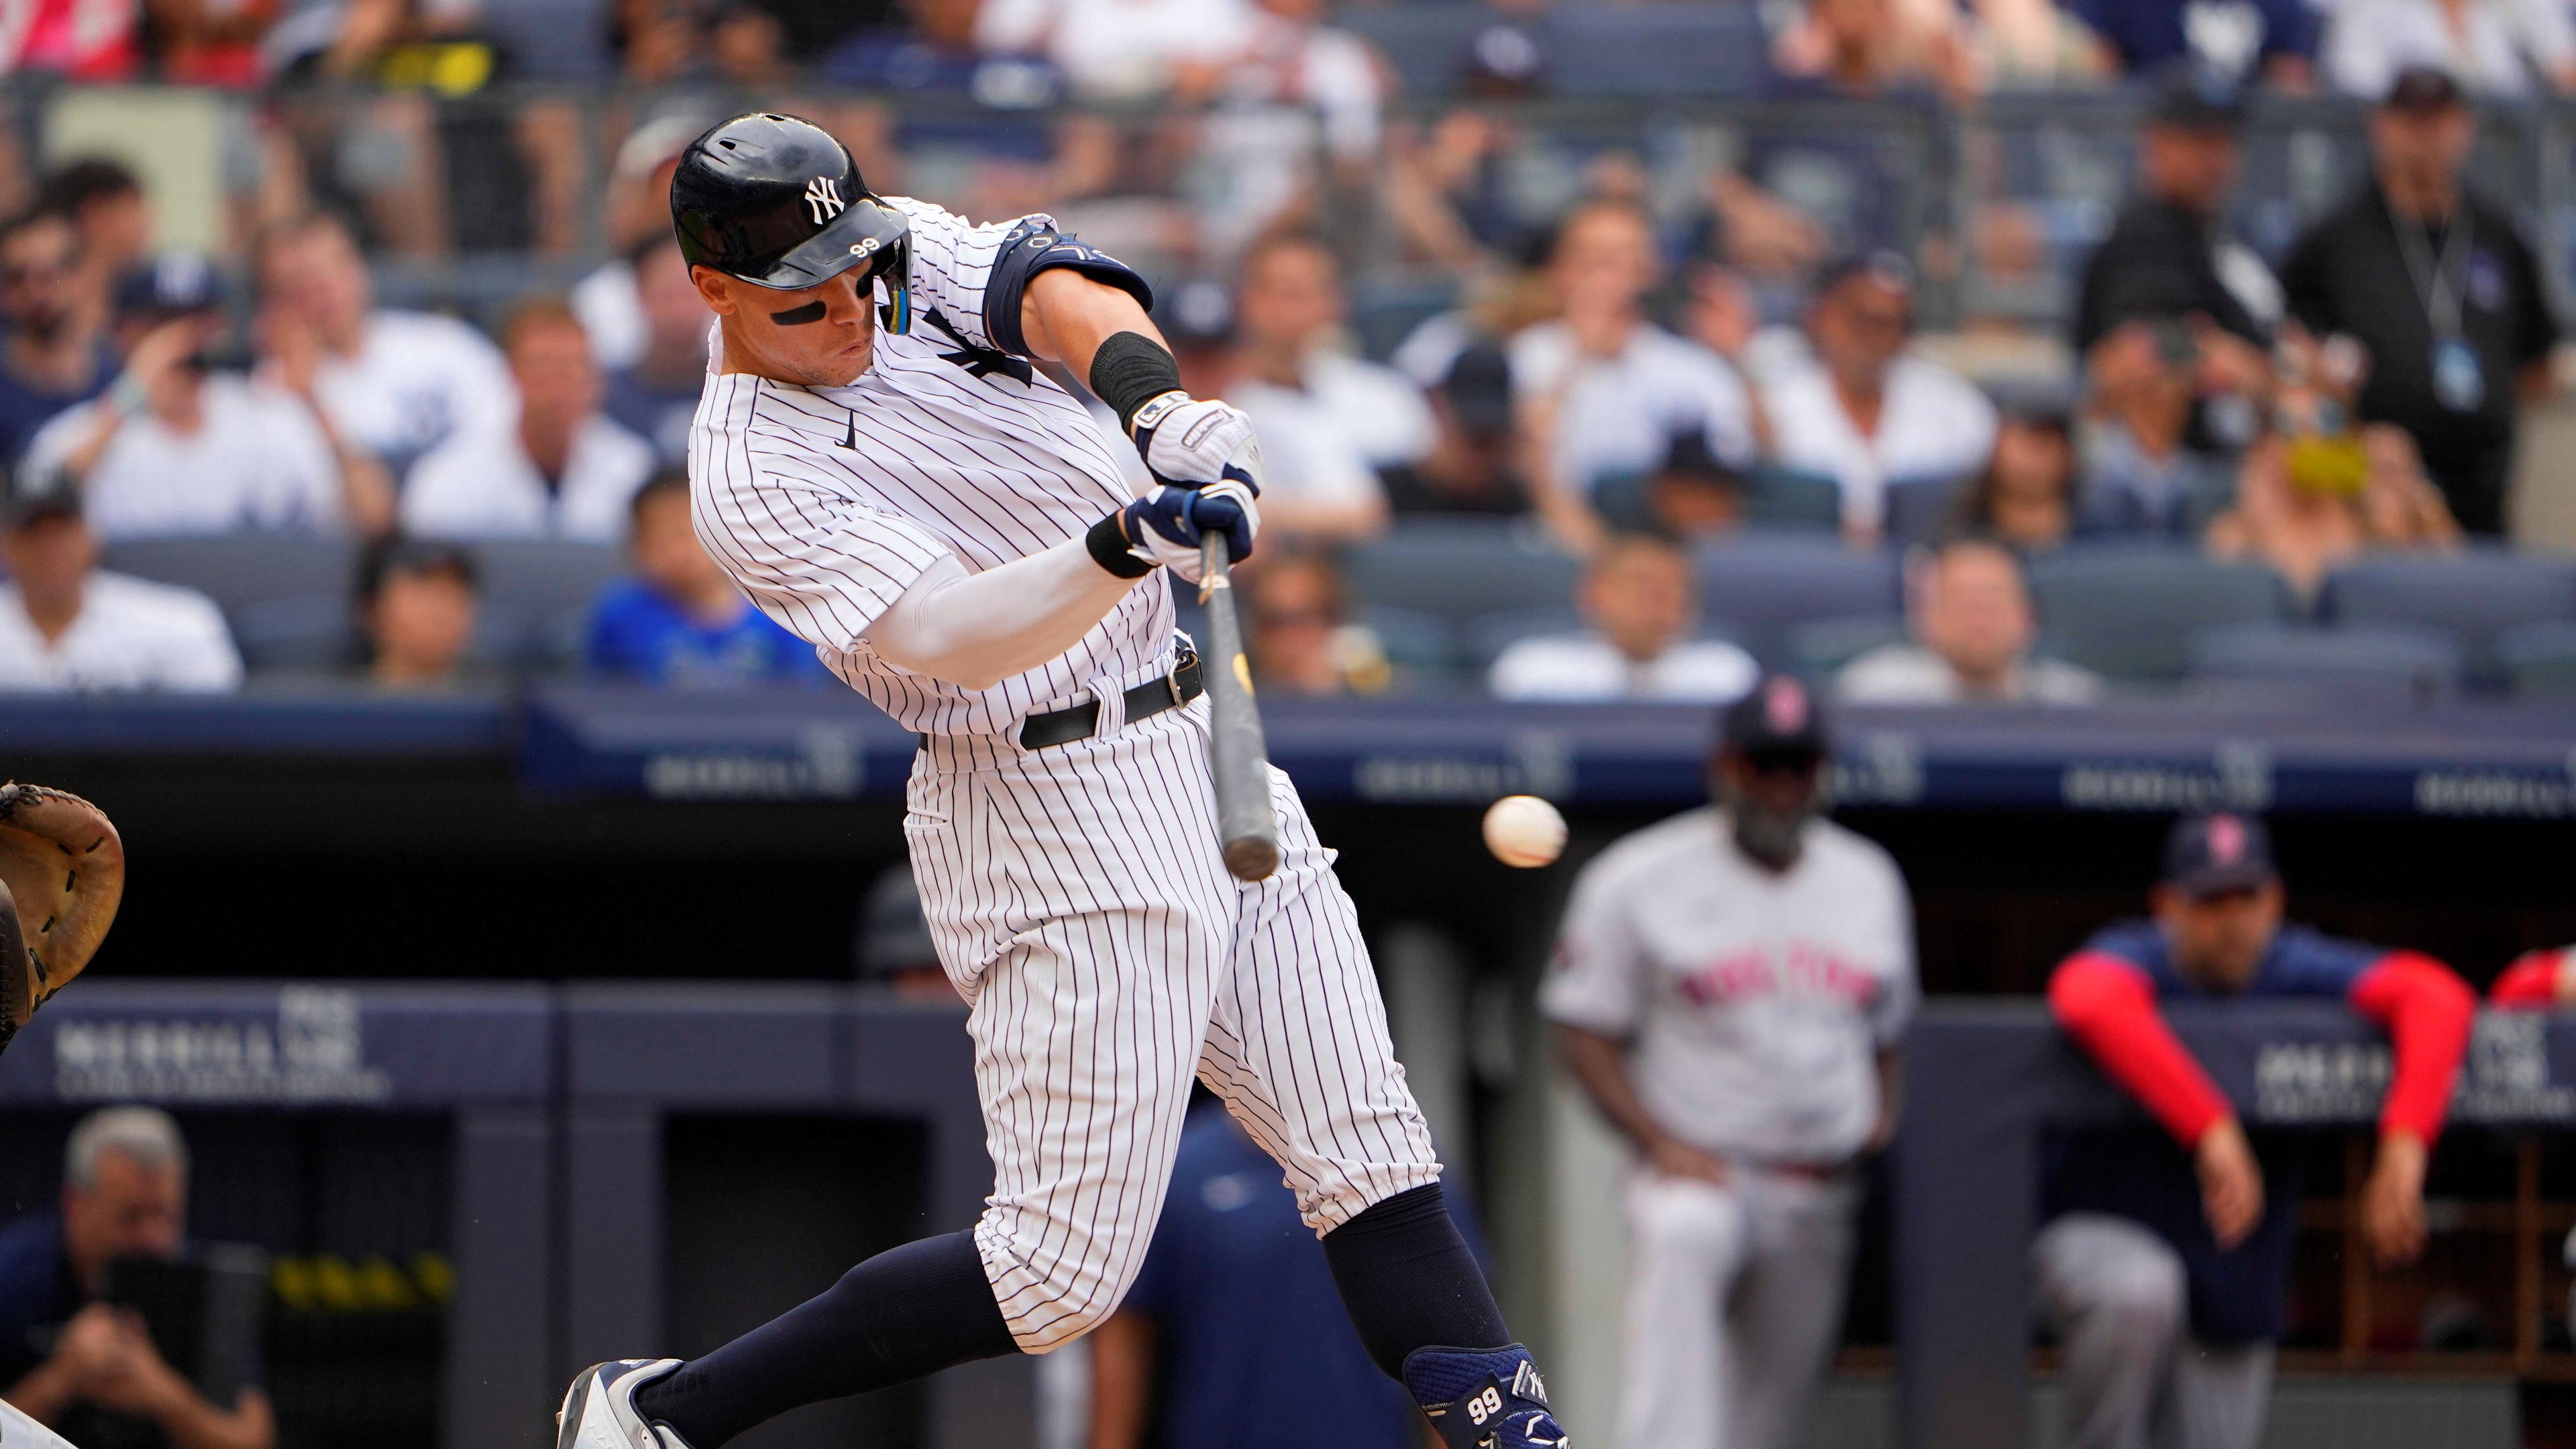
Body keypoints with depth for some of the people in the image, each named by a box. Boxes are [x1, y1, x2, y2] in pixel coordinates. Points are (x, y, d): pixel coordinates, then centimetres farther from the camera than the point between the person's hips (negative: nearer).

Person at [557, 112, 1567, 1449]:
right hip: (1055, 823, -7)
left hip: (1200, 755, 8)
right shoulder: (752, 476, -15)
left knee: (1369, 1150, 2)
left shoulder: (912, 257, 5)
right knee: (1065, 1264, -8)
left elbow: (1053, 287, -15)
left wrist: (1153, 396, -36)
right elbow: (948, 637, -29)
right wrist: (1128, 545, -45)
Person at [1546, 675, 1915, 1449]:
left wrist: (1884, 1115, 5)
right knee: (1683, 1243, -39)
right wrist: (1660, 1143, -14)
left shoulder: (1871, 882, 15)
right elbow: (1585, 1030, -1)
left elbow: (1887, 1029, 26)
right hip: (1700, 1172, -6)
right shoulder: (1639, 881, -1)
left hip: (1822, 1199, 6)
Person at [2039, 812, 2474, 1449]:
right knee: (2139, 1293, -37)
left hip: (2236, 1297, 4)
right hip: (2102, 1233, -4)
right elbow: (2091, 1001, -43)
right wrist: (2213, 1132, -50)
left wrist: (2402, 1150, -37)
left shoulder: (2296, 971, -7)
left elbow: (2436, 996, -21)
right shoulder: (2138, 961, -16)